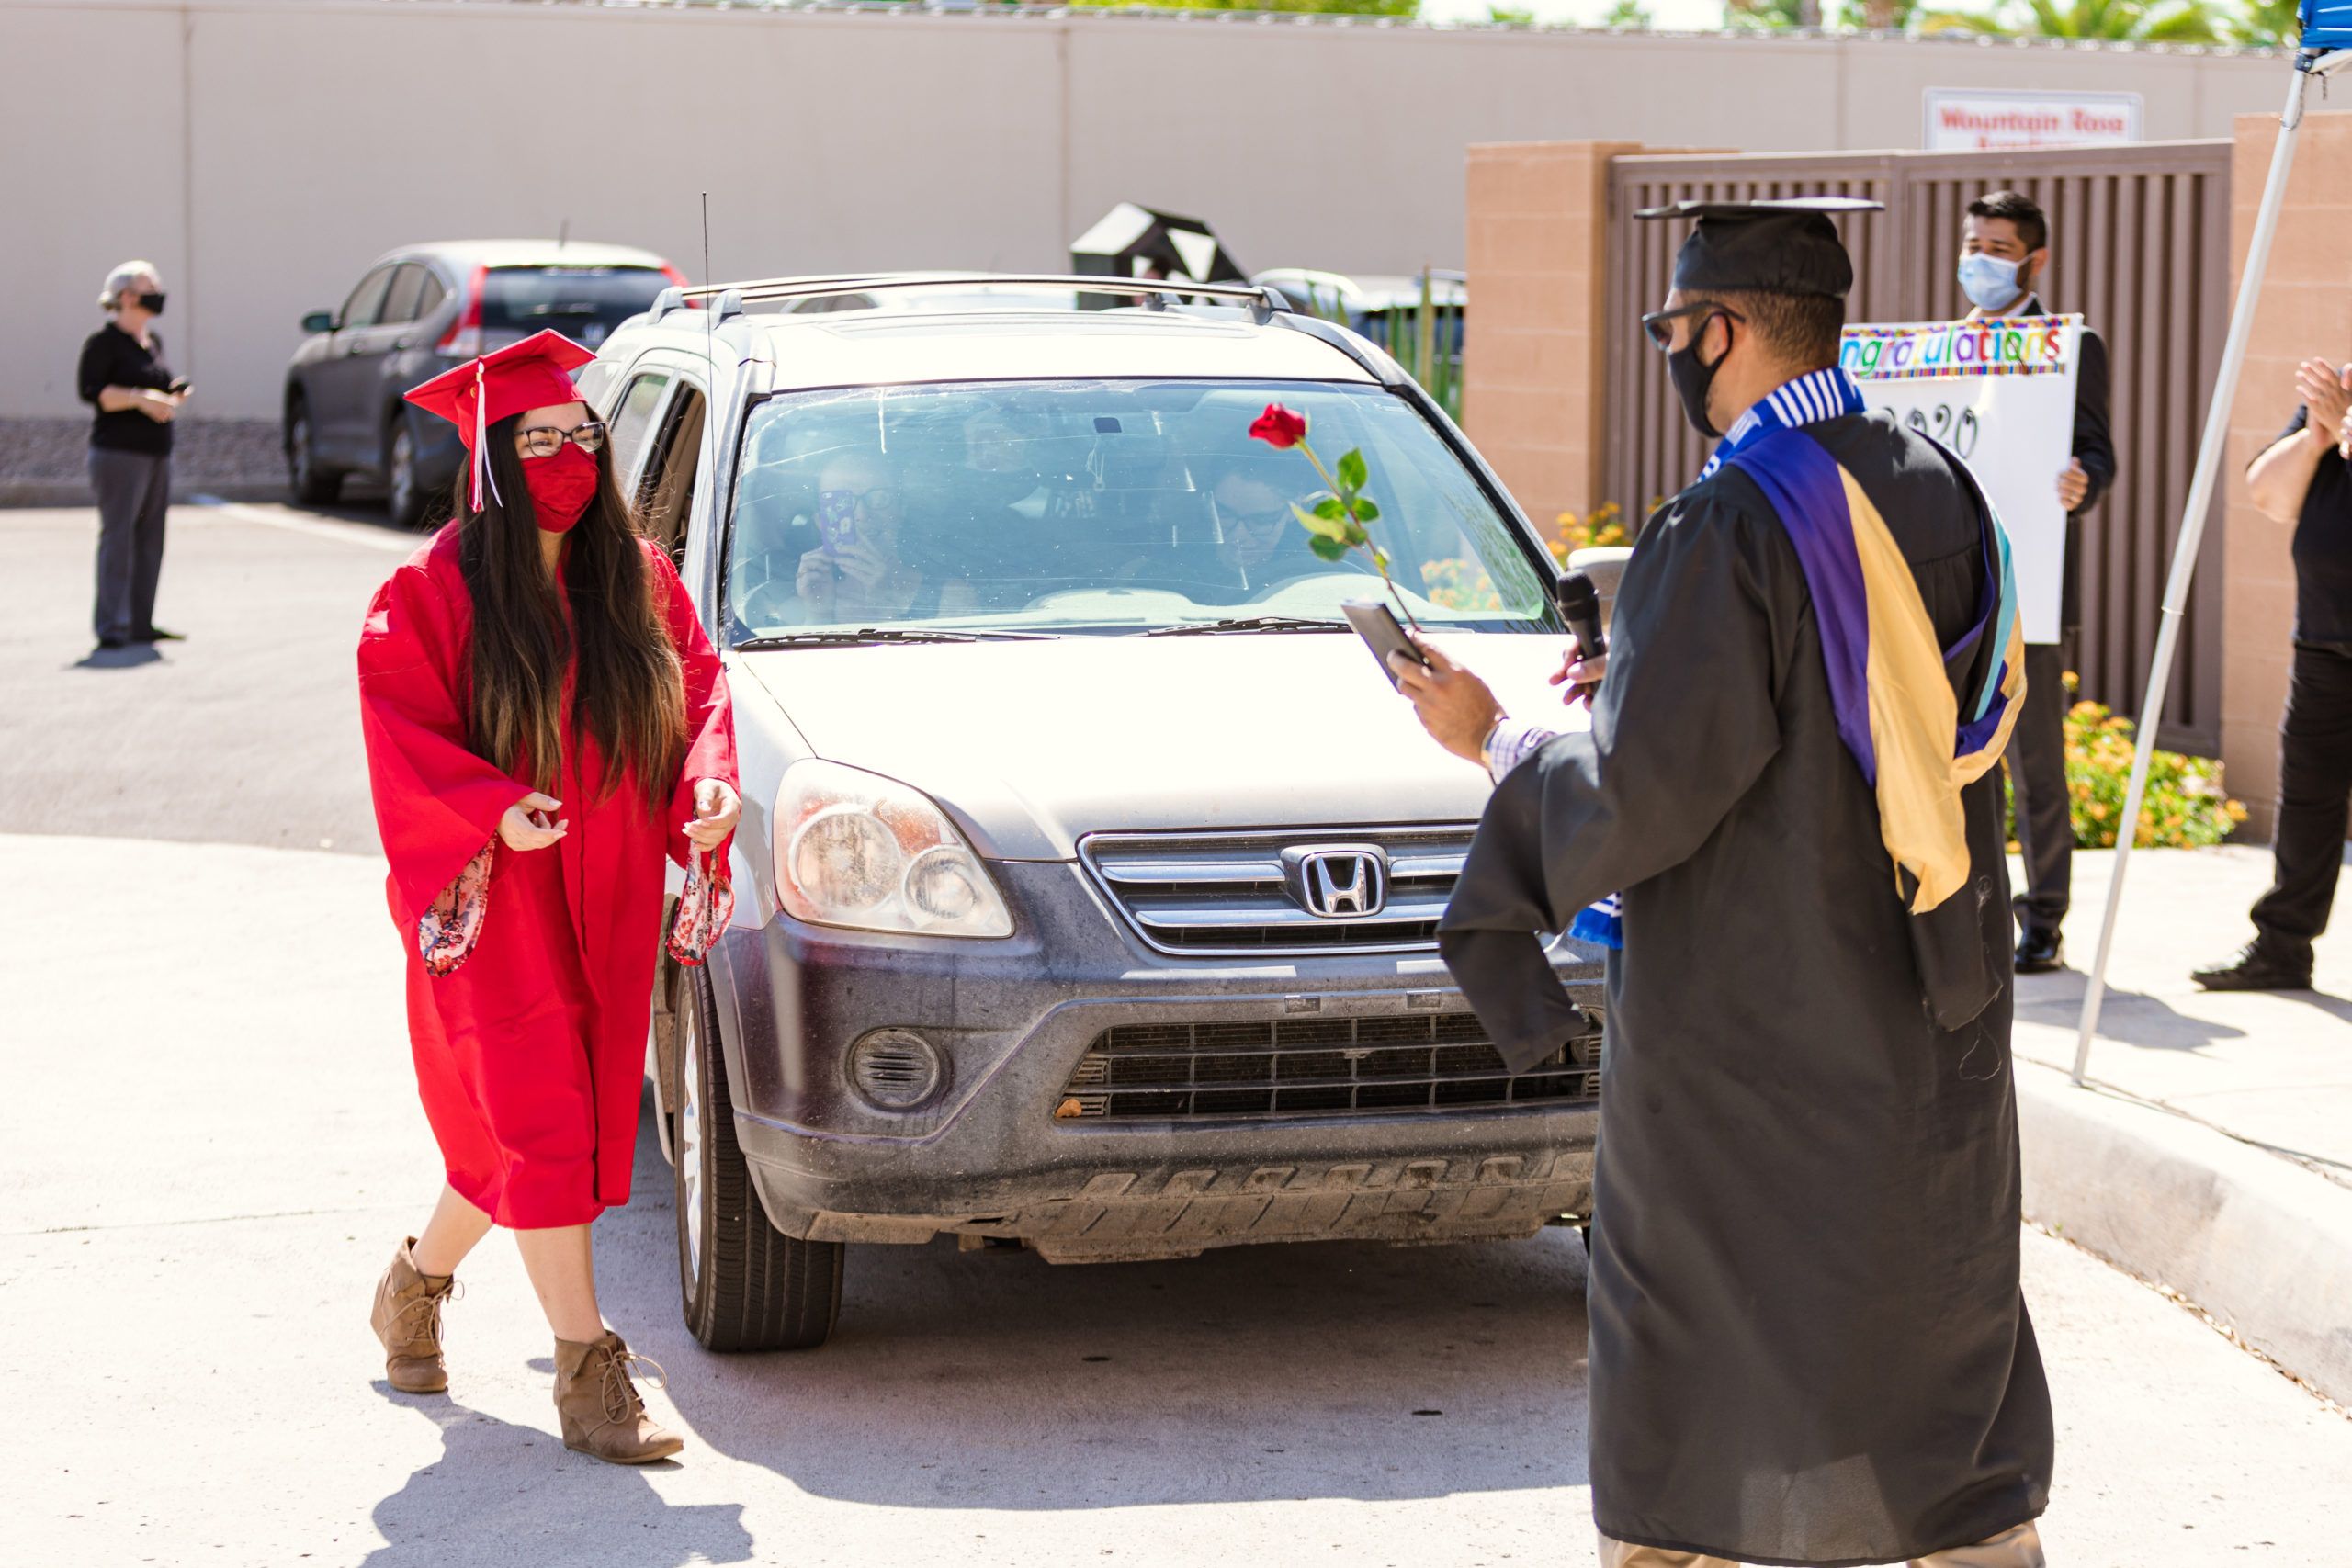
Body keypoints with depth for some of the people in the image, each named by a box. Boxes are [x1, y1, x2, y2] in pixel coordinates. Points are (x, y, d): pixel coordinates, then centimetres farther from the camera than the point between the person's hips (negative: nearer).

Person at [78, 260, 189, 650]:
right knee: (117, 535, -10)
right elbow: (90, 390, -14)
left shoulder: (153, 340, 18)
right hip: (119, 452, -8)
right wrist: (139, 398, -21)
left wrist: (173, 398, 6)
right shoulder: (105, 341, -6)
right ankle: (112, 625, -11)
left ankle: (141, 622, 11)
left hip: (156, 451, 8)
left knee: (150, 538, 6)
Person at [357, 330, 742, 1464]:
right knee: (542, 1124, -9)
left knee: (546, 1128, 13)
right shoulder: (433, 590, -8)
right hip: (496, 903, -5)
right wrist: (495, 808, -24)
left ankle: (416, 1281, 38)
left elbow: (700, 682, 10)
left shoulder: (637, 577, 6)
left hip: (608, 907, 6)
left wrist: (709, 781, -9)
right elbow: (402, 734, -10)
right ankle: (588, 1376, -6)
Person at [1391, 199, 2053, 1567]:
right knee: (1944, 1341, 14)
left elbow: (1641, 795, -19)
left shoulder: (1727, 531, -20)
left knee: (1685, 1371, 7)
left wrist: (1495, 738, -3)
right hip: (1933, 1026, 7)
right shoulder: (1939, 492, 3)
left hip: (1749, 1026, -7)